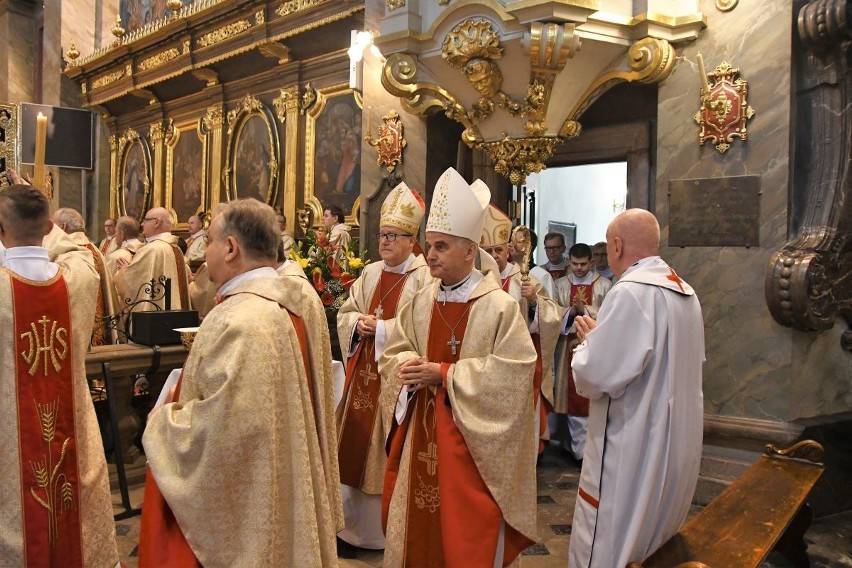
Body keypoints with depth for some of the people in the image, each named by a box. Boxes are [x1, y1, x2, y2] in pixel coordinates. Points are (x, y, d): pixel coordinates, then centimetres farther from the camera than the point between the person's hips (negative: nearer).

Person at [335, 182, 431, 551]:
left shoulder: (424, 277, -10)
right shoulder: (370, 273, 12)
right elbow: (345, 313, 13)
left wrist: (380, 328, -18)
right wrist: (359, 324, -8)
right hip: (363, 373, 7)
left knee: (388, 452, 3)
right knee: (356, 444, 15)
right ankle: (355, 521, 33)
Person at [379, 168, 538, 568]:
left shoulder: (500, 306, -13)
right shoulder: (420, 303, 3)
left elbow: (513, 372, -19)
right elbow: (393, 354, 10)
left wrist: (442, 374, -20)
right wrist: (408, 367, -15)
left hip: (470, 441, -5)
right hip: (420, 433, 5)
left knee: (467, 536, 8)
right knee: (417, 524, 16)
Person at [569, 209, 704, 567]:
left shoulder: (630, 292, -22)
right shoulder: (685, 292, 7)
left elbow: (595, 376, -25)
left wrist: (589, 339, -4)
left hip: (632, 450, -9)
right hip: (675, 443, 9)